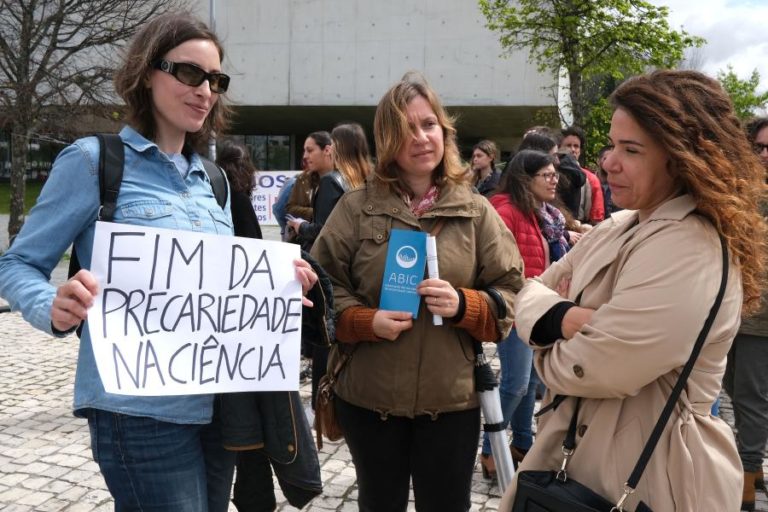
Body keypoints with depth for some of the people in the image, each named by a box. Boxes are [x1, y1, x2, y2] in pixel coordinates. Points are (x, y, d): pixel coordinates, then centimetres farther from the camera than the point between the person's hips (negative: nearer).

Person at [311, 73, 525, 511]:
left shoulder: (476, 211, 1)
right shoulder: (357, 207, 0)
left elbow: (511, 294, 1)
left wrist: (463, 306, -18)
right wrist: (367, 321, -16)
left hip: (452, 398, 0)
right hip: (367, 396, 0)